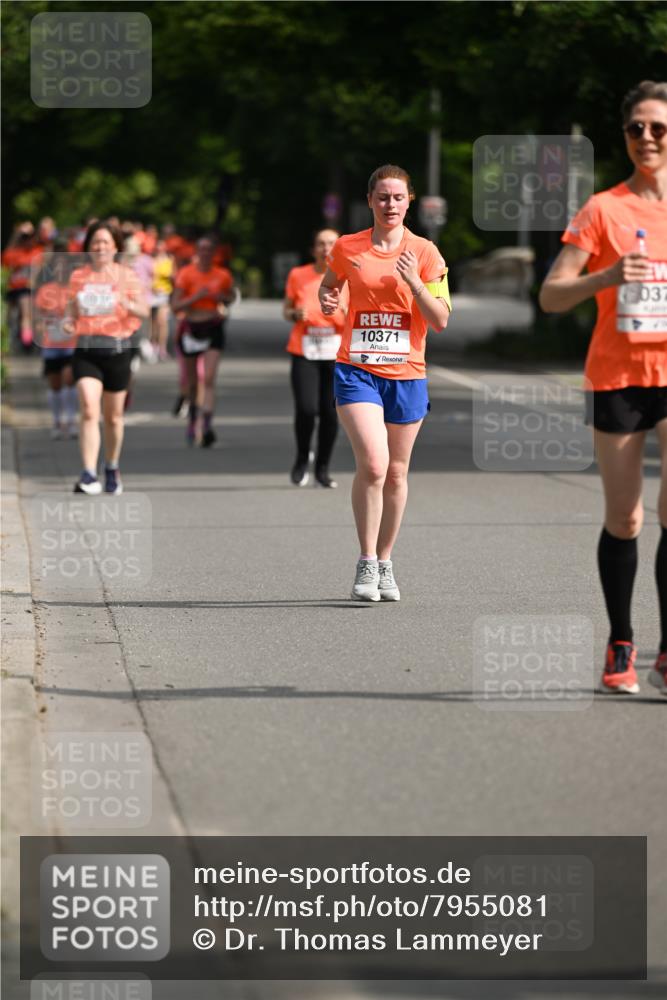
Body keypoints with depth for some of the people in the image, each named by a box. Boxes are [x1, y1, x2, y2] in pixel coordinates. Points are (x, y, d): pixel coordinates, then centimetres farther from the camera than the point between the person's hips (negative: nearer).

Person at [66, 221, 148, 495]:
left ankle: (112, 470, 33)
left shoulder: (126, 275, 1)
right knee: (89, 411, -17)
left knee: (113, 417, 11)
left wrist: (129, 305, -25)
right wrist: (68, 323, -6)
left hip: (117, 350, 0)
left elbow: (144, 311, -3)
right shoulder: (78, 276, 7)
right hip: (85, 351, 0)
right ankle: (89, 475, -21)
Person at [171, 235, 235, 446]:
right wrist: (196, 297, -22)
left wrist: (221, 297, -4)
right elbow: (175, 306, -8)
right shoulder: (186, 274, -6)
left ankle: (207, 425, -23)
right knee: (192, 381, 11)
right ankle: (192, 420, 37)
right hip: (191, 328, 0)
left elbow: (231, 296, 19)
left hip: (213, 329, 0)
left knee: (209, 379, -15)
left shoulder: (222, 275, 0)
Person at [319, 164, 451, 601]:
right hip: (357, 369, -1)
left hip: (406, 373, 1)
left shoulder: (425, 252, 0)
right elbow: (329, 286, 22)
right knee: (373, 464, -18)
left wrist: (414, 283, -18)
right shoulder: (347, 248, 3)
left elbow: (441, 320, -3)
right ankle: (366, 564, -8)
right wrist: (327, 300, 0)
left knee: (396, 473, 9)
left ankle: (384, 564, 24)